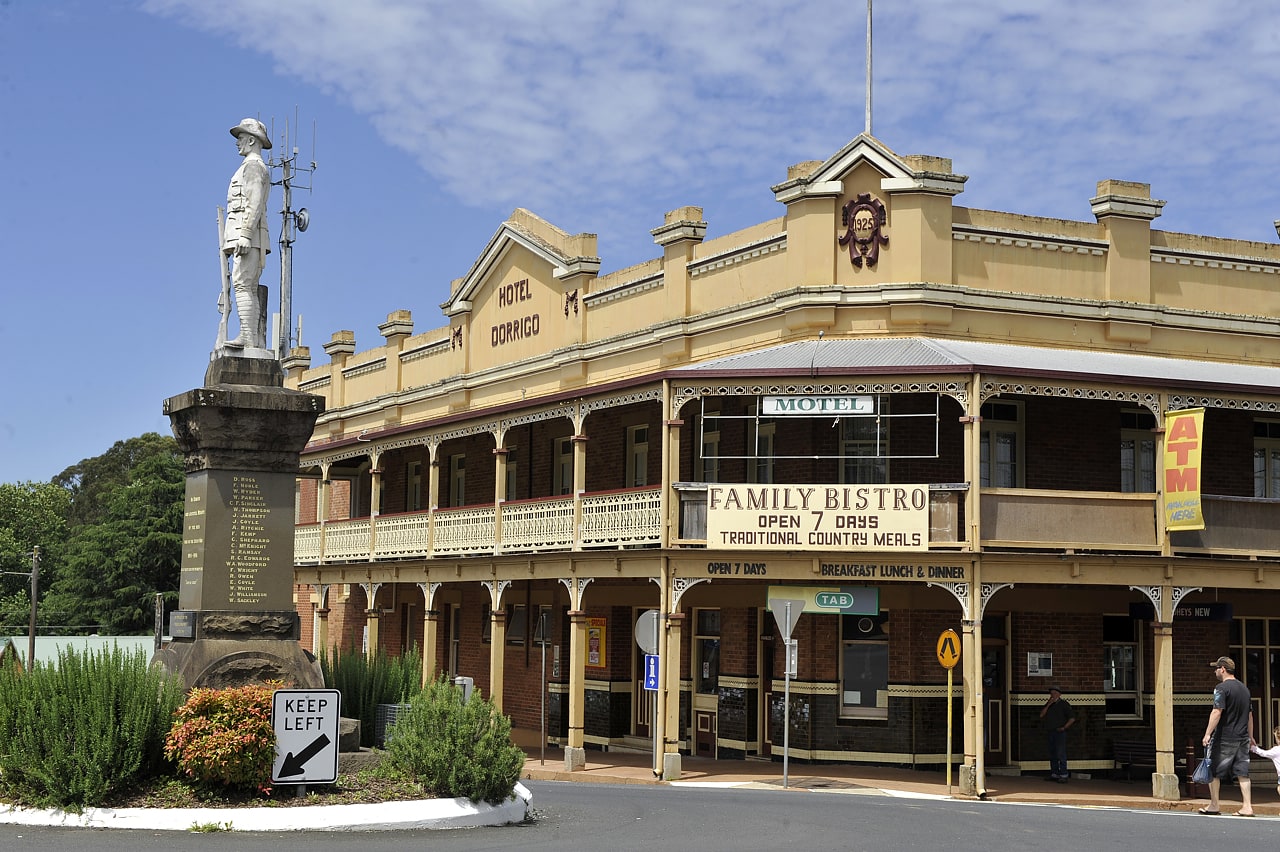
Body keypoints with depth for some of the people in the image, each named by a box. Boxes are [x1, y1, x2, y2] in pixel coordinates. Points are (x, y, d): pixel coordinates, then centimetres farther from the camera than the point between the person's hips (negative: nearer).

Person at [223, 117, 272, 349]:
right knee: (250, 289, 5)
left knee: (242, 284, -16)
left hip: (247, 235, -10)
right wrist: (227, 242, 23)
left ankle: (248, 337, -23)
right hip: (247, 240, 10)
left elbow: (254, 203, -16)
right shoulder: (256, 168, 27)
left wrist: (244, 235, -24)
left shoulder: (253, 165, -5)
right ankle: (257, 339, 1)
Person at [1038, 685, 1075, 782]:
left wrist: (1064, 727, -12)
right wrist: (1048, 704, -4)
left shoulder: (1063, 704, -1)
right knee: (1052, 755, 9)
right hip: (1051, 732, 7)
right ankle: (1054, 774, 14)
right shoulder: (1048, 704, 16)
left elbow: (1072, 718, -4)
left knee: (1061, 754, -12)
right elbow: (1041, 715, 4)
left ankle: (1063, 776, -14)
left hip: (1060, 732, -7)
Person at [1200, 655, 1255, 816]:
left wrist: (1208, 734, -18)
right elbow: (1250, 715, 19)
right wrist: (1250, 737, 26)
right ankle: (1247, 807, 1)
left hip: (1224, 738, -7)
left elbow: (1217, 712, -18)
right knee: (1243, 773, 6)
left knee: (1214, 772, 5)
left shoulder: (1222, 688, -11)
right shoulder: (1244, 688, 14)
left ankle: (1214, 806, 10)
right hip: (1242, 739, 7)